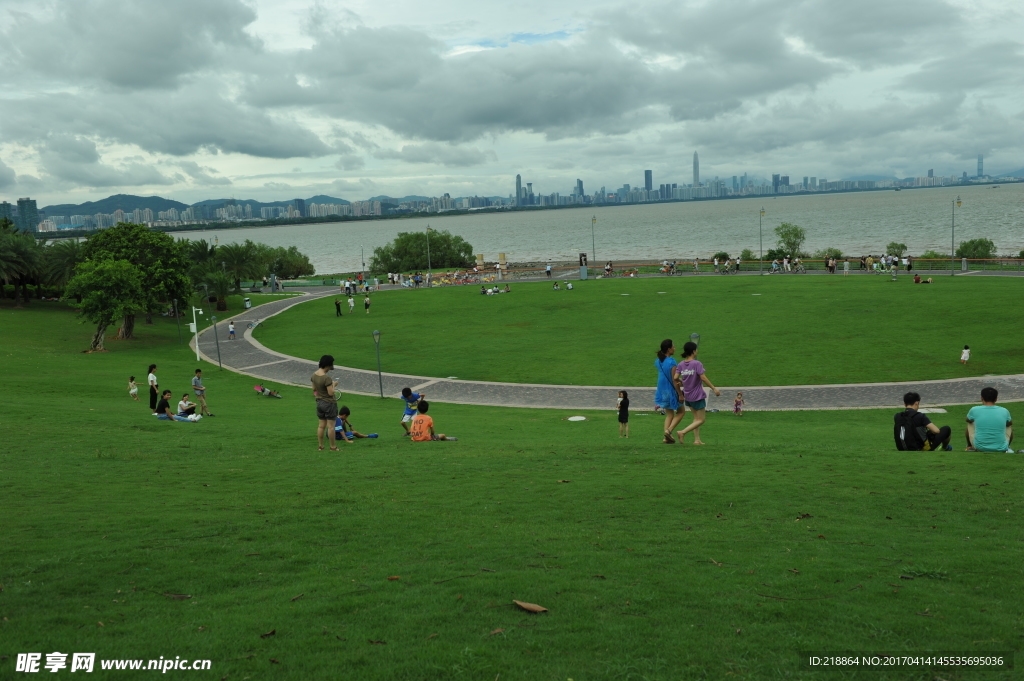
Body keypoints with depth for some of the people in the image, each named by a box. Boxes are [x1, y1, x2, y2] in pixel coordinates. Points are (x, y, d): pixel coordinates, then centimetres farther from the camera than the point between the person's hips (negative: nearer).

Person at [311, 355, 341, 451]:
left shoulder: (314, 375, 0)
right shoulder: (327, 378, -26)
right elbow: (331, 393, -24)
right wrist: (333, 385, -6)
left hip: (319, 402, 8)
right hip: (329, 403, -8)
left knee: (321, 425, 15)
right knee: (330, 426, 2)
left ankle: (320, 446, 20)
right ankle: (332, 447, 9)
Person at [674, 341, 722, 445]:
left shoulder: (681, 364, -1)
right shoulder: (697, 364, -17)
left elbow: (675, 378, -6)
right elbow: (703, 378, -20)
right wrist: (714, 388, -12)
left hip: (687, 396, 7)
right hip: (697, 396, -7)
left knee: (696, 418, 19)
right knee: (701, 420, 3)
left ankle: (697, 440, 16)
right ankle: (682, 432, -12)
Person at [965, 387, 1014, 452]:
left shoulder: (975, 410, -8)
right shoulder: (1004, 411, -5)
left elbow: (968, 420, 17)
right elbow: (1009, 423, 19)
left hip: (979, 448, 0)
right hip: (1001, 449, 1)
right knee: (1009, 425, 27)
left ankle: (970, 447, 39)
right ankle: (1007, 449, 38)